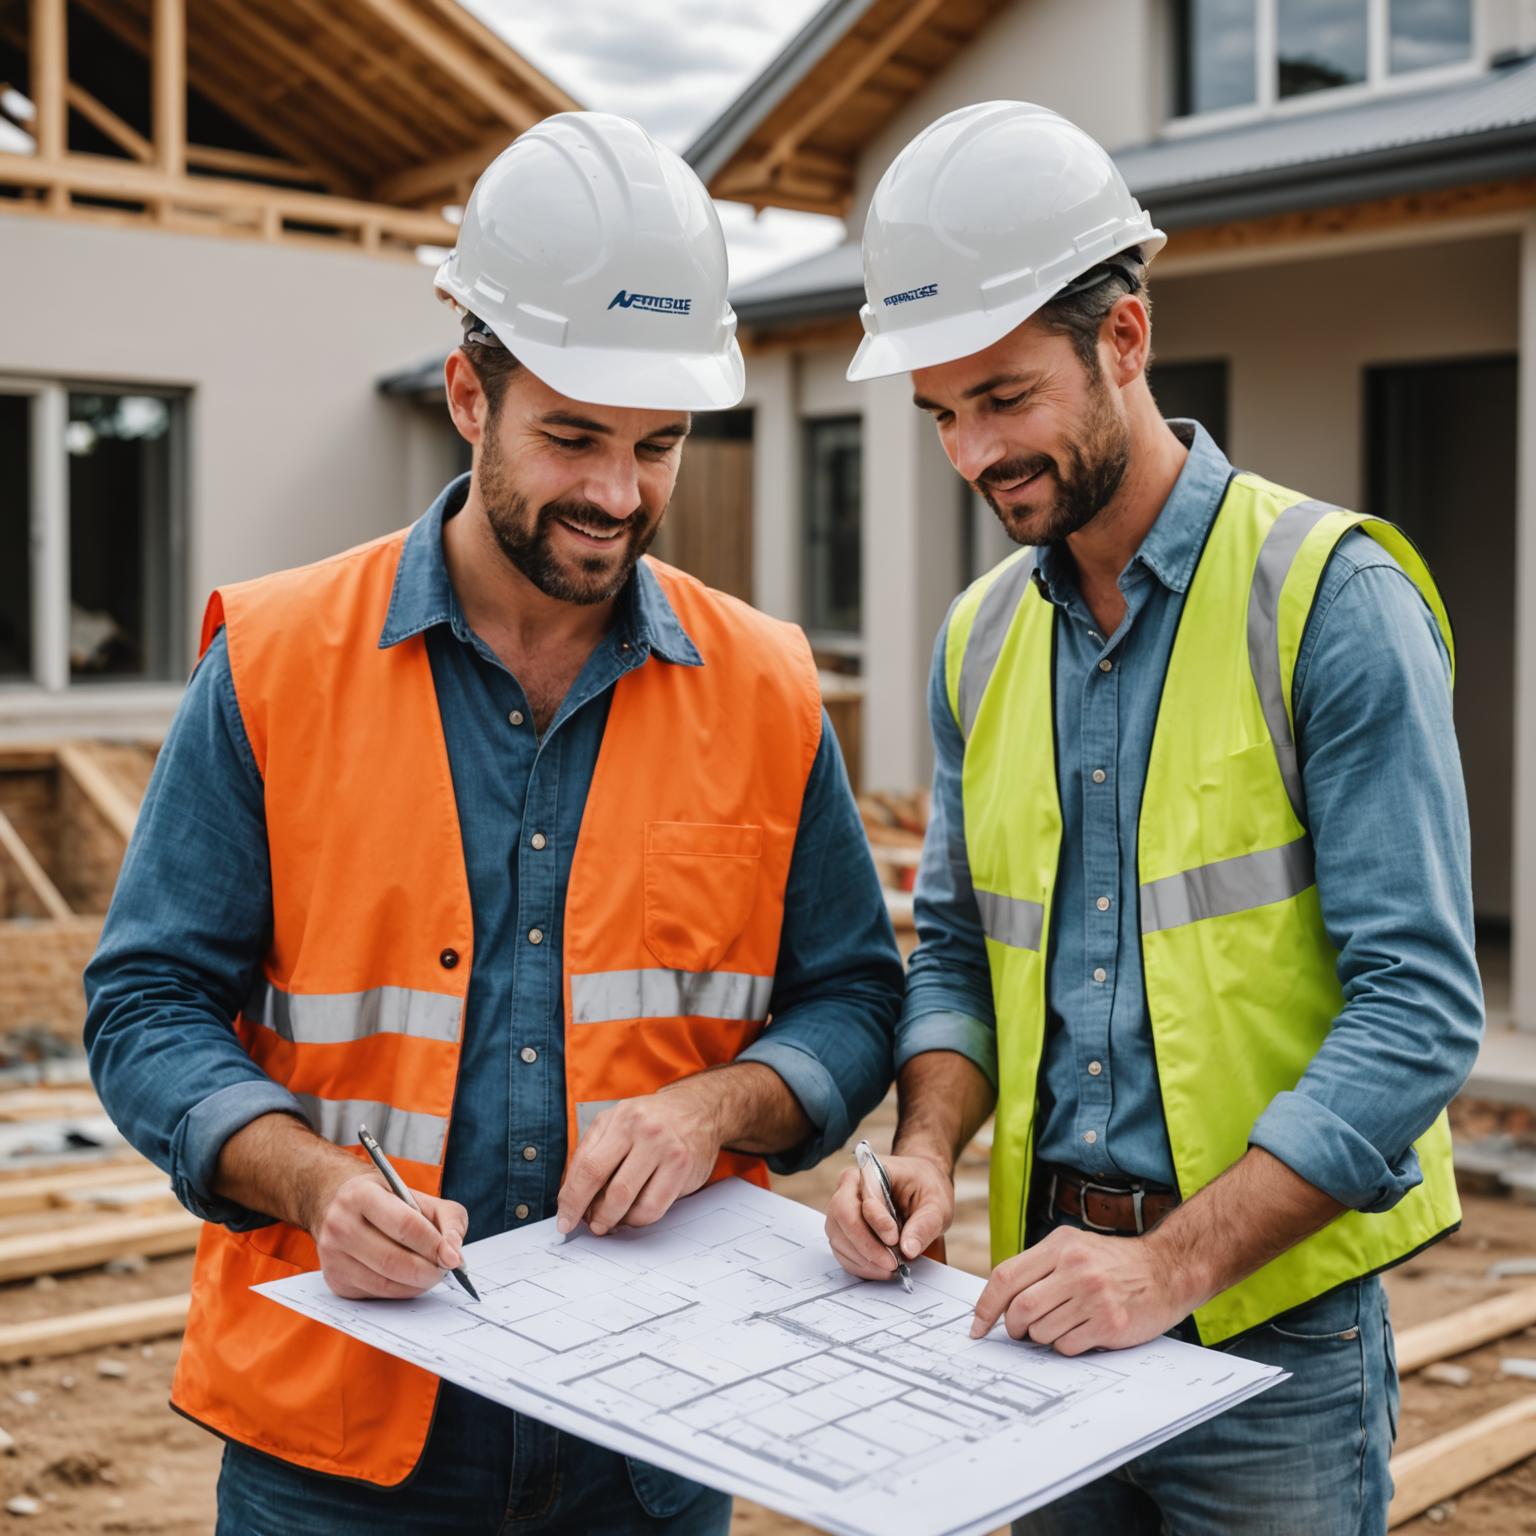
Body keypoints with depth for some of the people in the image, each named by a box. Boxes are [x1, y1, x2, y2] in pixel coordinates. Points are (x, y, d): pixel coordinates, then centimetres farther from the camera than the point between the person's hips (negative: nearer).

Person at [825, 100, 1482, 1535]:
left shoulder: (1331, 597, -13)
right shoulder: (982, 636, 5)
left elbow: (1419, 1006, -18)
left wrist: (1173, 1264, -24)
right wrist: (930, 1145, -7)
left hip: (1270, 1316, -5)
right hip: (1051, 1294, 5)